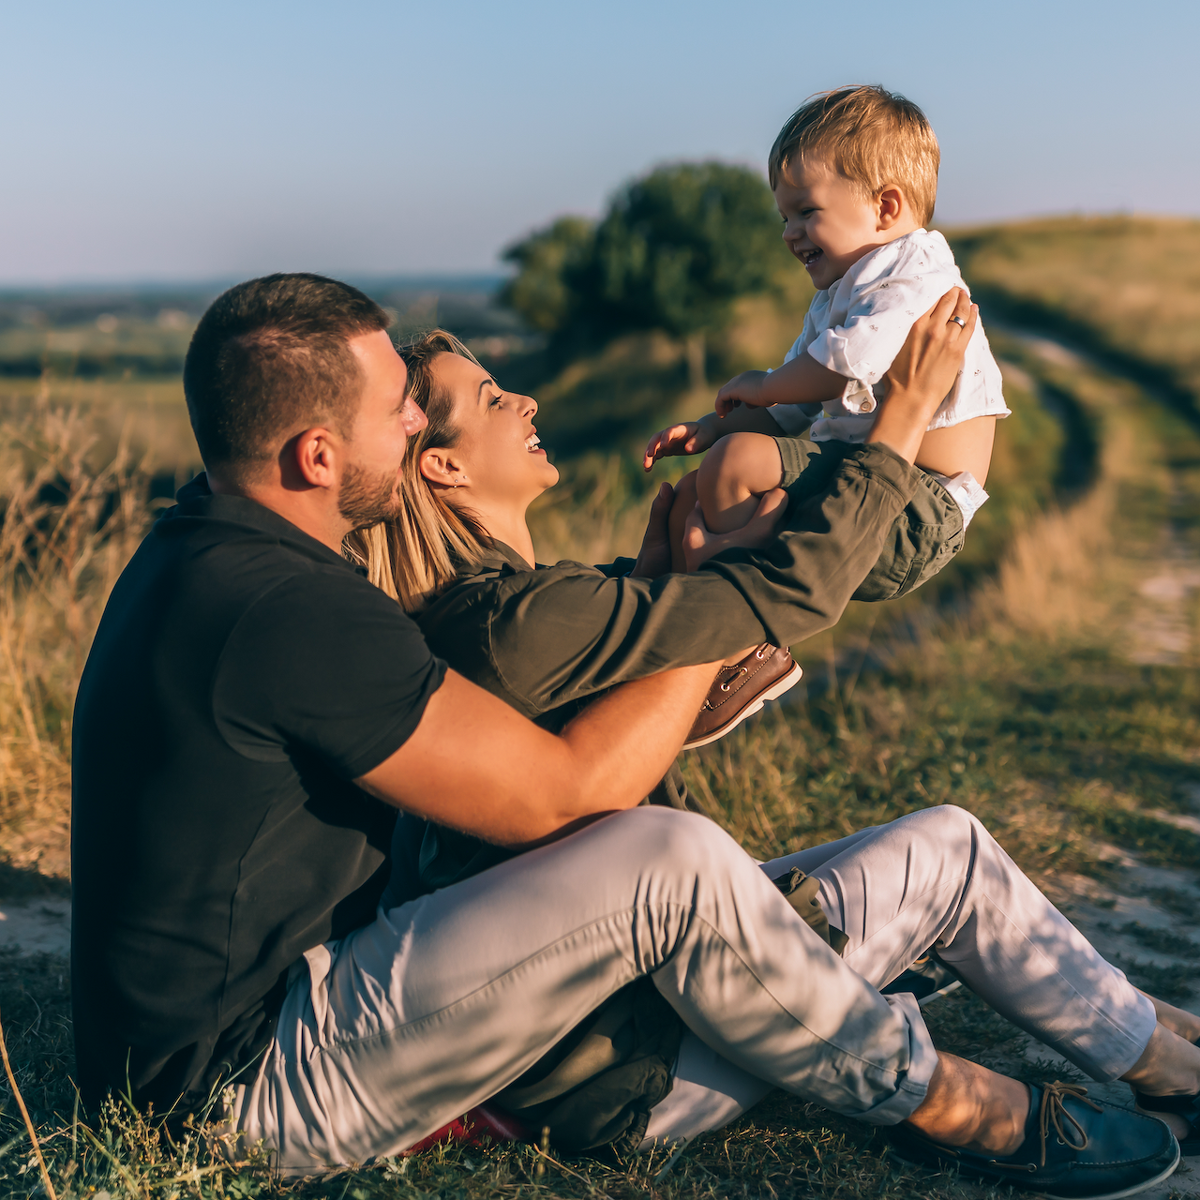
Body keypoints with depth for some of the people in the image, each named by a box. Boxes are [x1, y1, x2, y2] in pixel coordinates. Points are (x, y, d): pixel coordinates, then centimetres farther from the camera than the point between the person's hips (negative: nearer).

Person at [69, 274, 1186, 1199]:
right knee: (669, 864, -22)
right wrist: (714, 607, -12)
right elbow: (562, 793, -24)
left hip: (198, 1026, 10)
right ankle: (948, 1104, 1)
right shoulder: (284, 611, -28)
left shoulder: (204, 553, 6)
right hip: (247, 1086, -10)